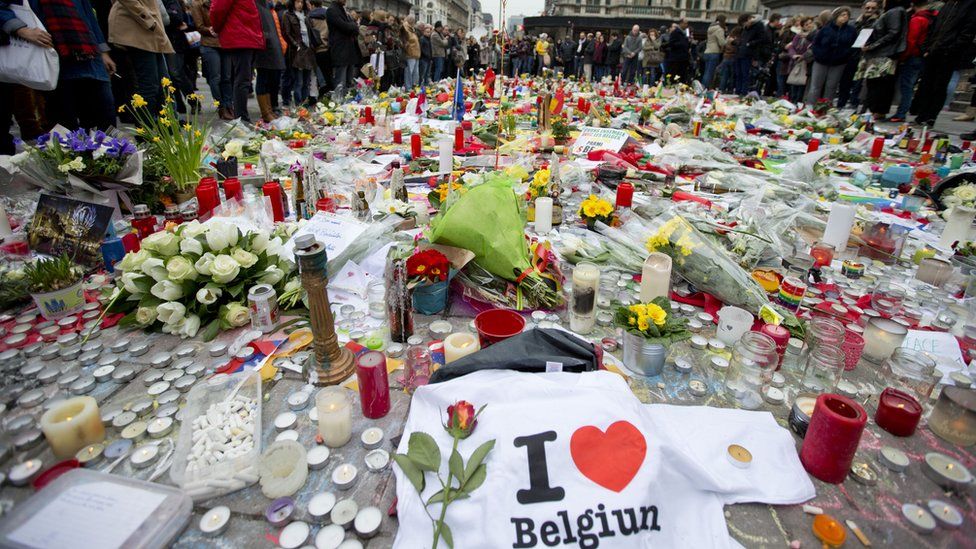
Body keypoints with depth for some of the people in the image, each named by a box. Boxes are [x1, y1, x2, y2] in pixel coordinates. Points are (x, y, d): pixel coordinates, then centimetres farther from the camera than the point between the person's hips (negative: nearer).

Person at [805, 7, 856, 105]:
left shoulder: (851, 30, 2)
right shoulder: (826, 28, -4)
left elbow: (854, 45, 5)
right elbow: (815, 42, -1)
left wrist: (845, 55, -7)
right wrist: (818, 55, -11)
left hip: (838, 64, 2)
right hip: (821, 62, -2)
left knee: (831, 88, 4)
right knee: (815, 86, -4)